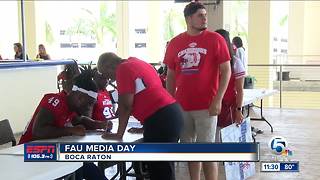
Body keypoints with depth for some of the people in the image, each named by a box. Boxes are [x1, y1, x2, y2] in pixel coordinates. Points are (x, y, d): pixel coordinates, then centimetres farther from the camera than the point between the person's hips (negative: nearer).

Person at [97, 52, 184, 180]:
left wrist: (119, 133, -1)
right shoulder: (137, 63, 23)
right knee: (164, 168, 17)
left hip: (160, 118, -10)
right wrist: (145, 125, 32)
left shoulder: (123, 69, -6)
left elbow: (125, 104, -10)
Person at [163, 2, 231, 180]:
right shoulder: (175, 43, 7)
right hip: (182, 106, 4)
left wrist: (218, 100, -12)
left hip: (206, 106, -3)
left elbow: (226, 71, -4)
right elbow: (171, 75, 12)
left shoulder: (215, 39, -3)